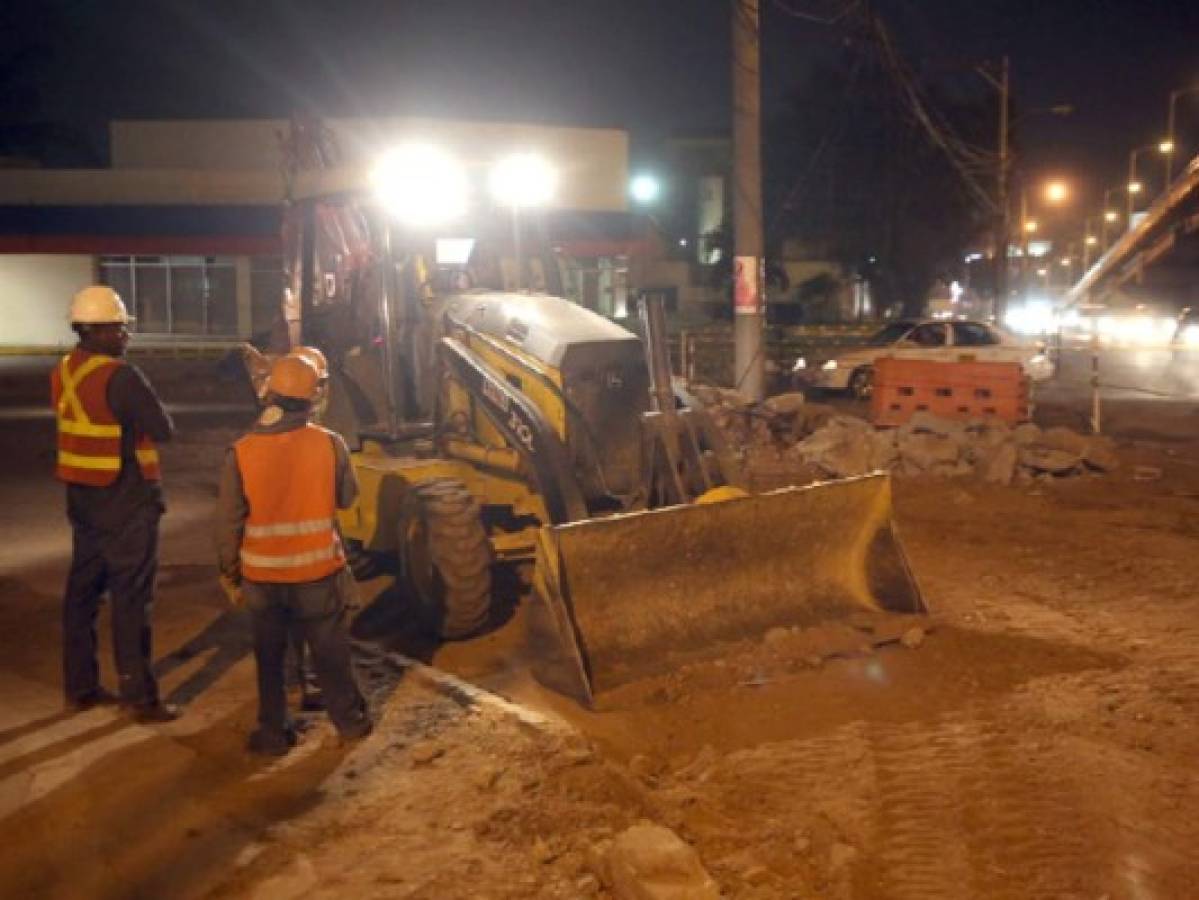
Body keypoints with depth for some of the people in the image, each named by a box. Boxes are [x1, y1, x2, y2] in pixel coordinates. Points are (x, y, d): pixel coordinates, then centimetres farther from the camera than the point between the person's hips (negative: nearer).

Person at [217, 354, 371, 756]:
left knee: (269, 656, 17)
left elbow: (229, 524, -5)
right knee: (330, 651, 16)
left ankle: (273, 732, 23)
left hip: (262, 575, 0)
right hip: (318, 571, 0)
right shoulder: (329, 444, -12)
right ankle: (350, 719, 30)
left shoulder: (241, 452, -11)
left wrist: (230, 575, 7)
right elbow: (346, 498, 5)